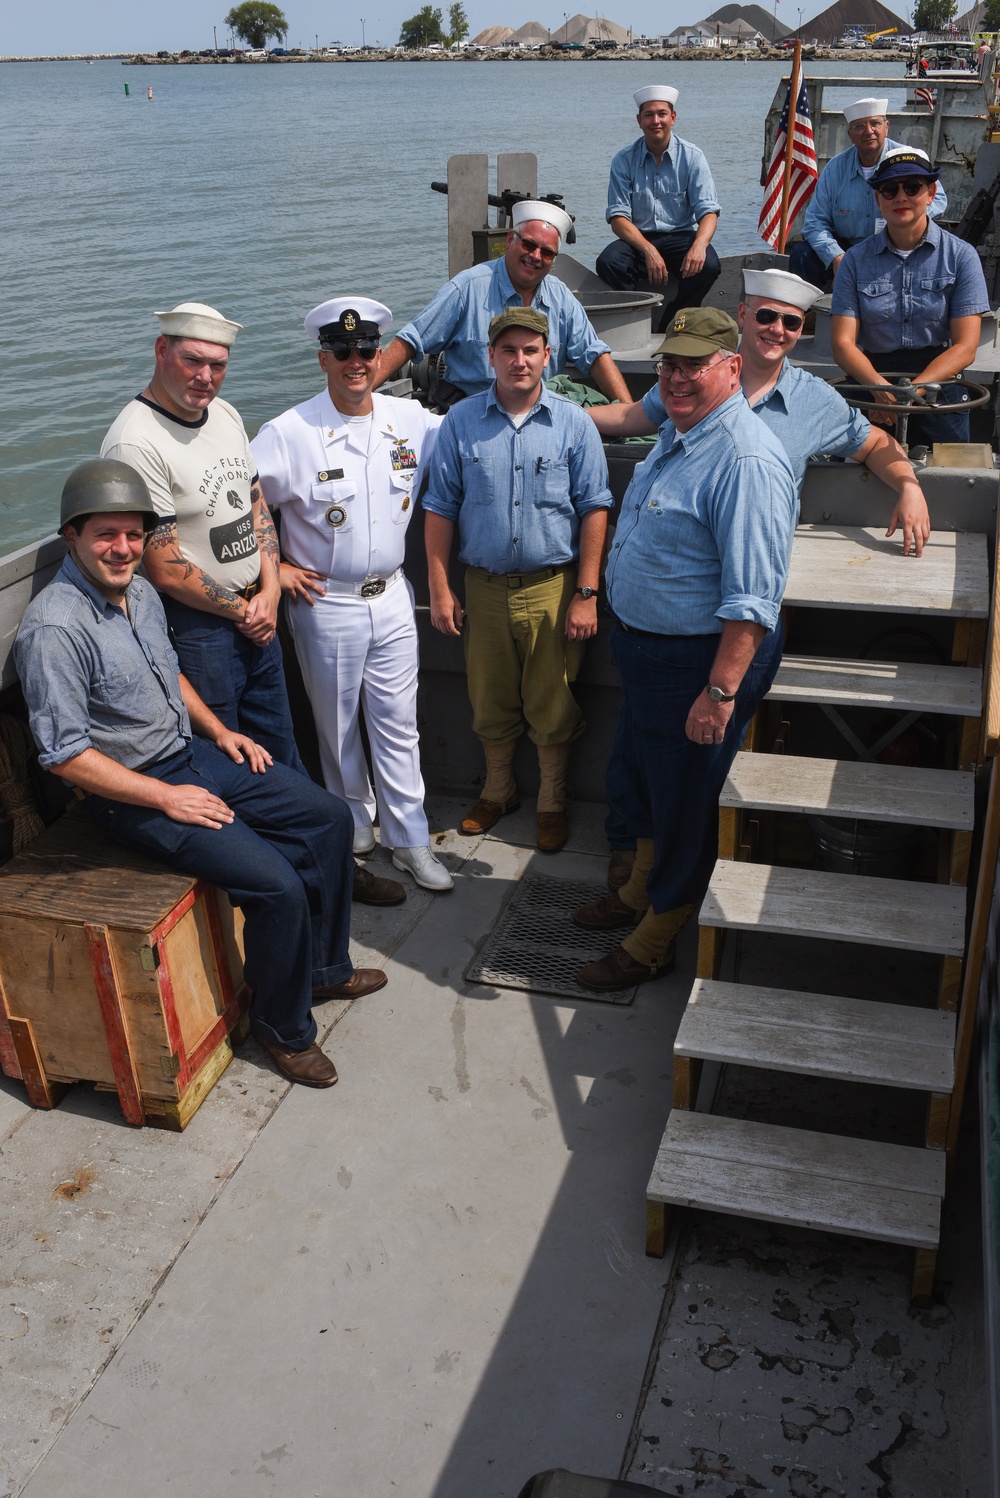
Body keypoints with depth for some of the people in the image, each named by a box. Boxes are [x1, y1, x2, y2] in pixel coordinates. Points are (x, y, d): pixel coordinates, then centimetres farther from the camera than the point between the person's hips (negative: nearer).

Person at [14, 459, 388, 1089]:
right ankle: (284, 1026, 4)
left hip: (194, 755, 9)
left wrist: (220, 730, 9)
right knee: (278, 884, -21)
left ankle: (324, 968, 22)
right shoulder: (55, 628, -23)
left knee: (329, 817, 5)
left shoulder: (142, 592, 5)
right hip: (130, 793, -9)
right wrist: (167, 798, -20)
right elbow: (65, 754, -23)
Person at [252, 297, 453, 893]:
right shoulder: (290, 433, -13)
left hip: (392, 599, 3)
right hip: (325, 605, -3)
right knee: (338, 727, 12)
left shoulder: (411, 420, 0)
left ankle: (410, 838, 22)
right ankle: (355, 826, 32)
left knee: (398, 722, 10)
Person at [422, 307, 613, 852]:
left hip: (553, 587, -1)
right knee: (490, 702, 14)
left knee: (551, 706, 7)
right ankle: (498, 790, 37)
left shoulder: (573, 423, -2)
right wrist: (440, 589, 0)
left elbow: (593, 510, -3)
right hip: (485, 587, 2)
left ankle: (552, 801, 28)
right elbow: (440, 509, 4)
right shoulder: (460, 422, 1)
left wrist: (586, 594, -8)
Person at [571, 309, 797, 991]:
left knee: (683, 799, 7)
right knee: (643, 772, 25)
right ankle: (640, 890, 47)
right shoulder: (676, 433, 7)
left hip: (701, 658, -10)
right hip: (644, 645, 10)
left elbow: (751, 599, -30)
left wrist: (720, 692, -32)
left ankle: (655, 940, 24)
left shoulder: (746, 462, -26)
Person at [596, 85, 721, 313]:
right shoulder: (624, 160, 2)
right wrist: (649, 250, -24)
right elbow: (618, 218, -5)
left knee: (708, 265, -31)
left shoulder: (692, 157, 1)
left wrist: (699, 245, -30)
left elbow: (708, 211, -6)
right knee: (607, 262, -31)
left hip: (681, 237, 0)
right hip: (638, 239, 0)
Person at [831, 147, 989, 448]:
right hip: (870, 386, 0)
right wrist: (882, 388, -22)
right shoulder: (856, 260, 7)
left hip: (939, 389, 0)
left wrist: (912, 390, -20)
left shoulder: (960, 256, 4)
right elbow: (843, 343, -2)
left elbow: (965, 346, -3)